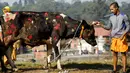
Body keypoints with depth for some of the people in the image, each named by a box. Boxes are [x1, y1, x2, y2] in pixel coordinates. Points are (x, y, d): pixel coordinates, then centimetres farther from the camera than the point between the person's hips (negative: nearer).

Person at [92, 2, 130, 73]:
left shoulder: (124, 16, -6)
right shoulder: (111, 17, 7)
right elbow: (108, 27, 13)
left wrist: (123, 35, -17)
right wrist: (100, 24, 1)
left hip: (122, 38, -4)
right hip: (114, 38, 4)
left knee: (123, 53, 0)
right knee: (114, 53, 7)